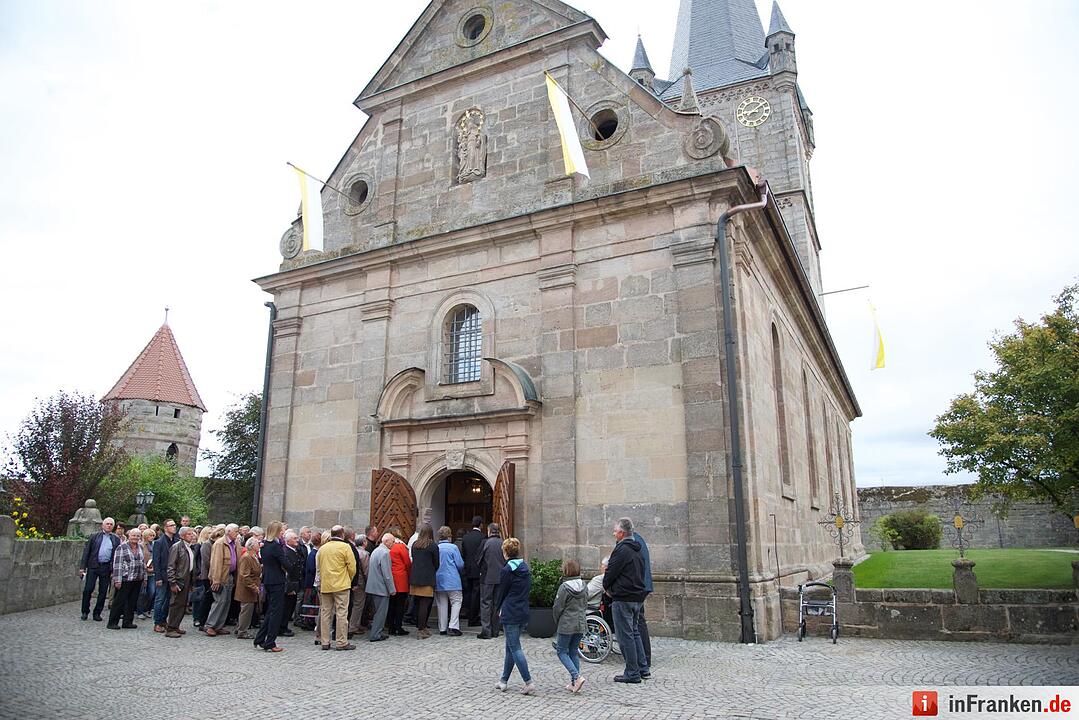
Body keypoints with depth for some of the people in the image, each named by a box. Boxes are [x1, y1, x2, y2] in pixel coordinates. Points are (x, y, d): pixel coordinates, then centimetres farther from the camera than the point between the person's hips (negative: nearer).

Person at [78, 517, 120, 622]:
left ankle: (97, 613, 16)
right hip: (93, 566, -1)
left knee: (103, 592, 5)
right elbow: (86, 551, 3)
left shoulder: (116, 539, 7)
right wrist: (82, 567, -4)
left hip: (106, 568, 1)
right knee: (88, 589, -3)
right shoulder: (94, 536, 5)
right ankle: (85, 612, 14)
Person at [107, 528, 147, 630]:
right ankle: (112, 623, 9)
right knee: (119, 601, -1)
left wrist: (144, 577, 15)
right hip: (125, 579, -6)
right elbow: (117, 565, -10)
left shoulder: (140, 548, 13)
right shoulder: (122, 548, -6)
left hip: (137, 580, 6)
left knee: (132, 602, 9)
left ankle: (128, 622, 17)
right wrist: (117, 580, -15)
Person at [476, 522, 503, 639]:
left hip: (487, 578, -3)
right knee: (497, 603, 11)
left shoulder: (485, 542, -9)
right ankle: (495, 631, 15)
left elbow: (479, 560, -4)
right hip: (501, 577, 3)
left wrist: (481, 571, 13)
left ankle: (486, 631, -1)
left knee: (485, 603, 3)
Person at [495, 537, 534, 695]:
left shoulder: (506, 570, -14)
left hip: (510, 614, -8)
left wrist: (499, 608, 13)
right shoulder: (526, 568, 7)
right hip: (524, 612, 8)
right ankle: (504, 680, 25)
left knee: (515, 648, -3)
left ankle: (529, 682, -8)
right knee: (511, 646, 17)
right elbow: (528, 588, 12)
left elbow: (502, 591, -6)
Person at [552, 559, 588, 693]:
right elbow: (585, 605, 11)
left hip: (566, 625, -6)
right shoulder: (584, 586, 3)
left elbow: (557, 608, -11)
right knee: (574, 652, 15)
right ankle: (574, 683, 14)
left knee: (562, 652, 6)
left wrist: (557, 622, 6)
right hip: (581, 625, 6)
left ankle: (577, 677, -10)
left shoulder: (564, 587, -16)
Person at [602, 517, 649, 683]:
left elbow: (611, 572, -16)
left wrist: (607, 587, 5)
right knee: (634, 632, 18)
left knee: (626, 636, -1)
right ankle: (643, 669, 21)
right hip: (637, 597, 10)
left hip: (623, 598, -9)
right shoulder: (637, 550, 13)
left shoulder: (622, 550, -17)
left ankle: (632, 673, 3)